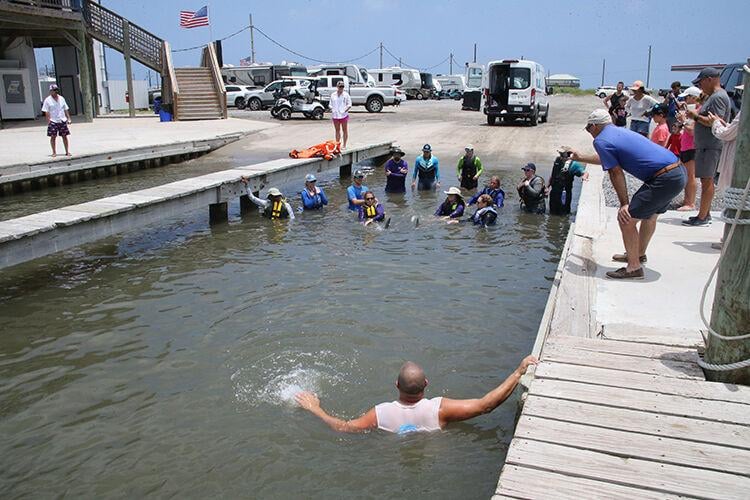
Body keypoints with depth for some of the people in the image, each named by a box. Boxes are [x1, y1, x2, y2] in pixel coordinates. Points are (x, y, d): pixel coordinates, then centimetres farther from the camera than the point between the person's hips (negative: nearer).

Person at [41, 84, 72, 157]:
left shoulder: (61, 98, 10)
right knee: (53, 137, -1)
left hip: (62, 121, 3)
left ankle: (67, 152, 12)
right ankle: (54, 152, 7)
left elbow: (66, 109, 13)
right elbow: (46, 112, -4)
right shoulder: (47, 100, -2)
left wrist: (68, 118, 6)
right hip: (53, 121, -3)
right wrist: (48, 121, -12)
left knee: (64, 136, 5)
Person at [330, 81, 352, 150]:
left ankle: (344, 145, 7)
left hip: (343, 115, -3)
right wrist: (331, 109, -2)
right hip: (335, 115, 3)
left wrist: (346, 109, -14)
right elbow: (330, 104, 17)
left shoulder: (346, 94, 0)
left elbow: (349, 104, 0)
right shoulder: (333, 95, 10)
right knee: (337, 130, 11)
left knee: (345, 130, 2)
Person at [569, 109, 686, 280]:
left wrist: (624, 204, -4)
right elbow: (606, 158, 39)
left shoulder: (601, 140, -6)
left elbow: (616, 173, -8)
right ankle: (639, 254, 46)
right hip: (679, 171, 10)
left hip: (664, 179, -10)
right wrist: (581, 158, 52)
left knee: (627, 218, -4)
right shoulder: (619, 131, 21)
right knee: (650, 214, 27)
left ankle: (634, 267, 5)